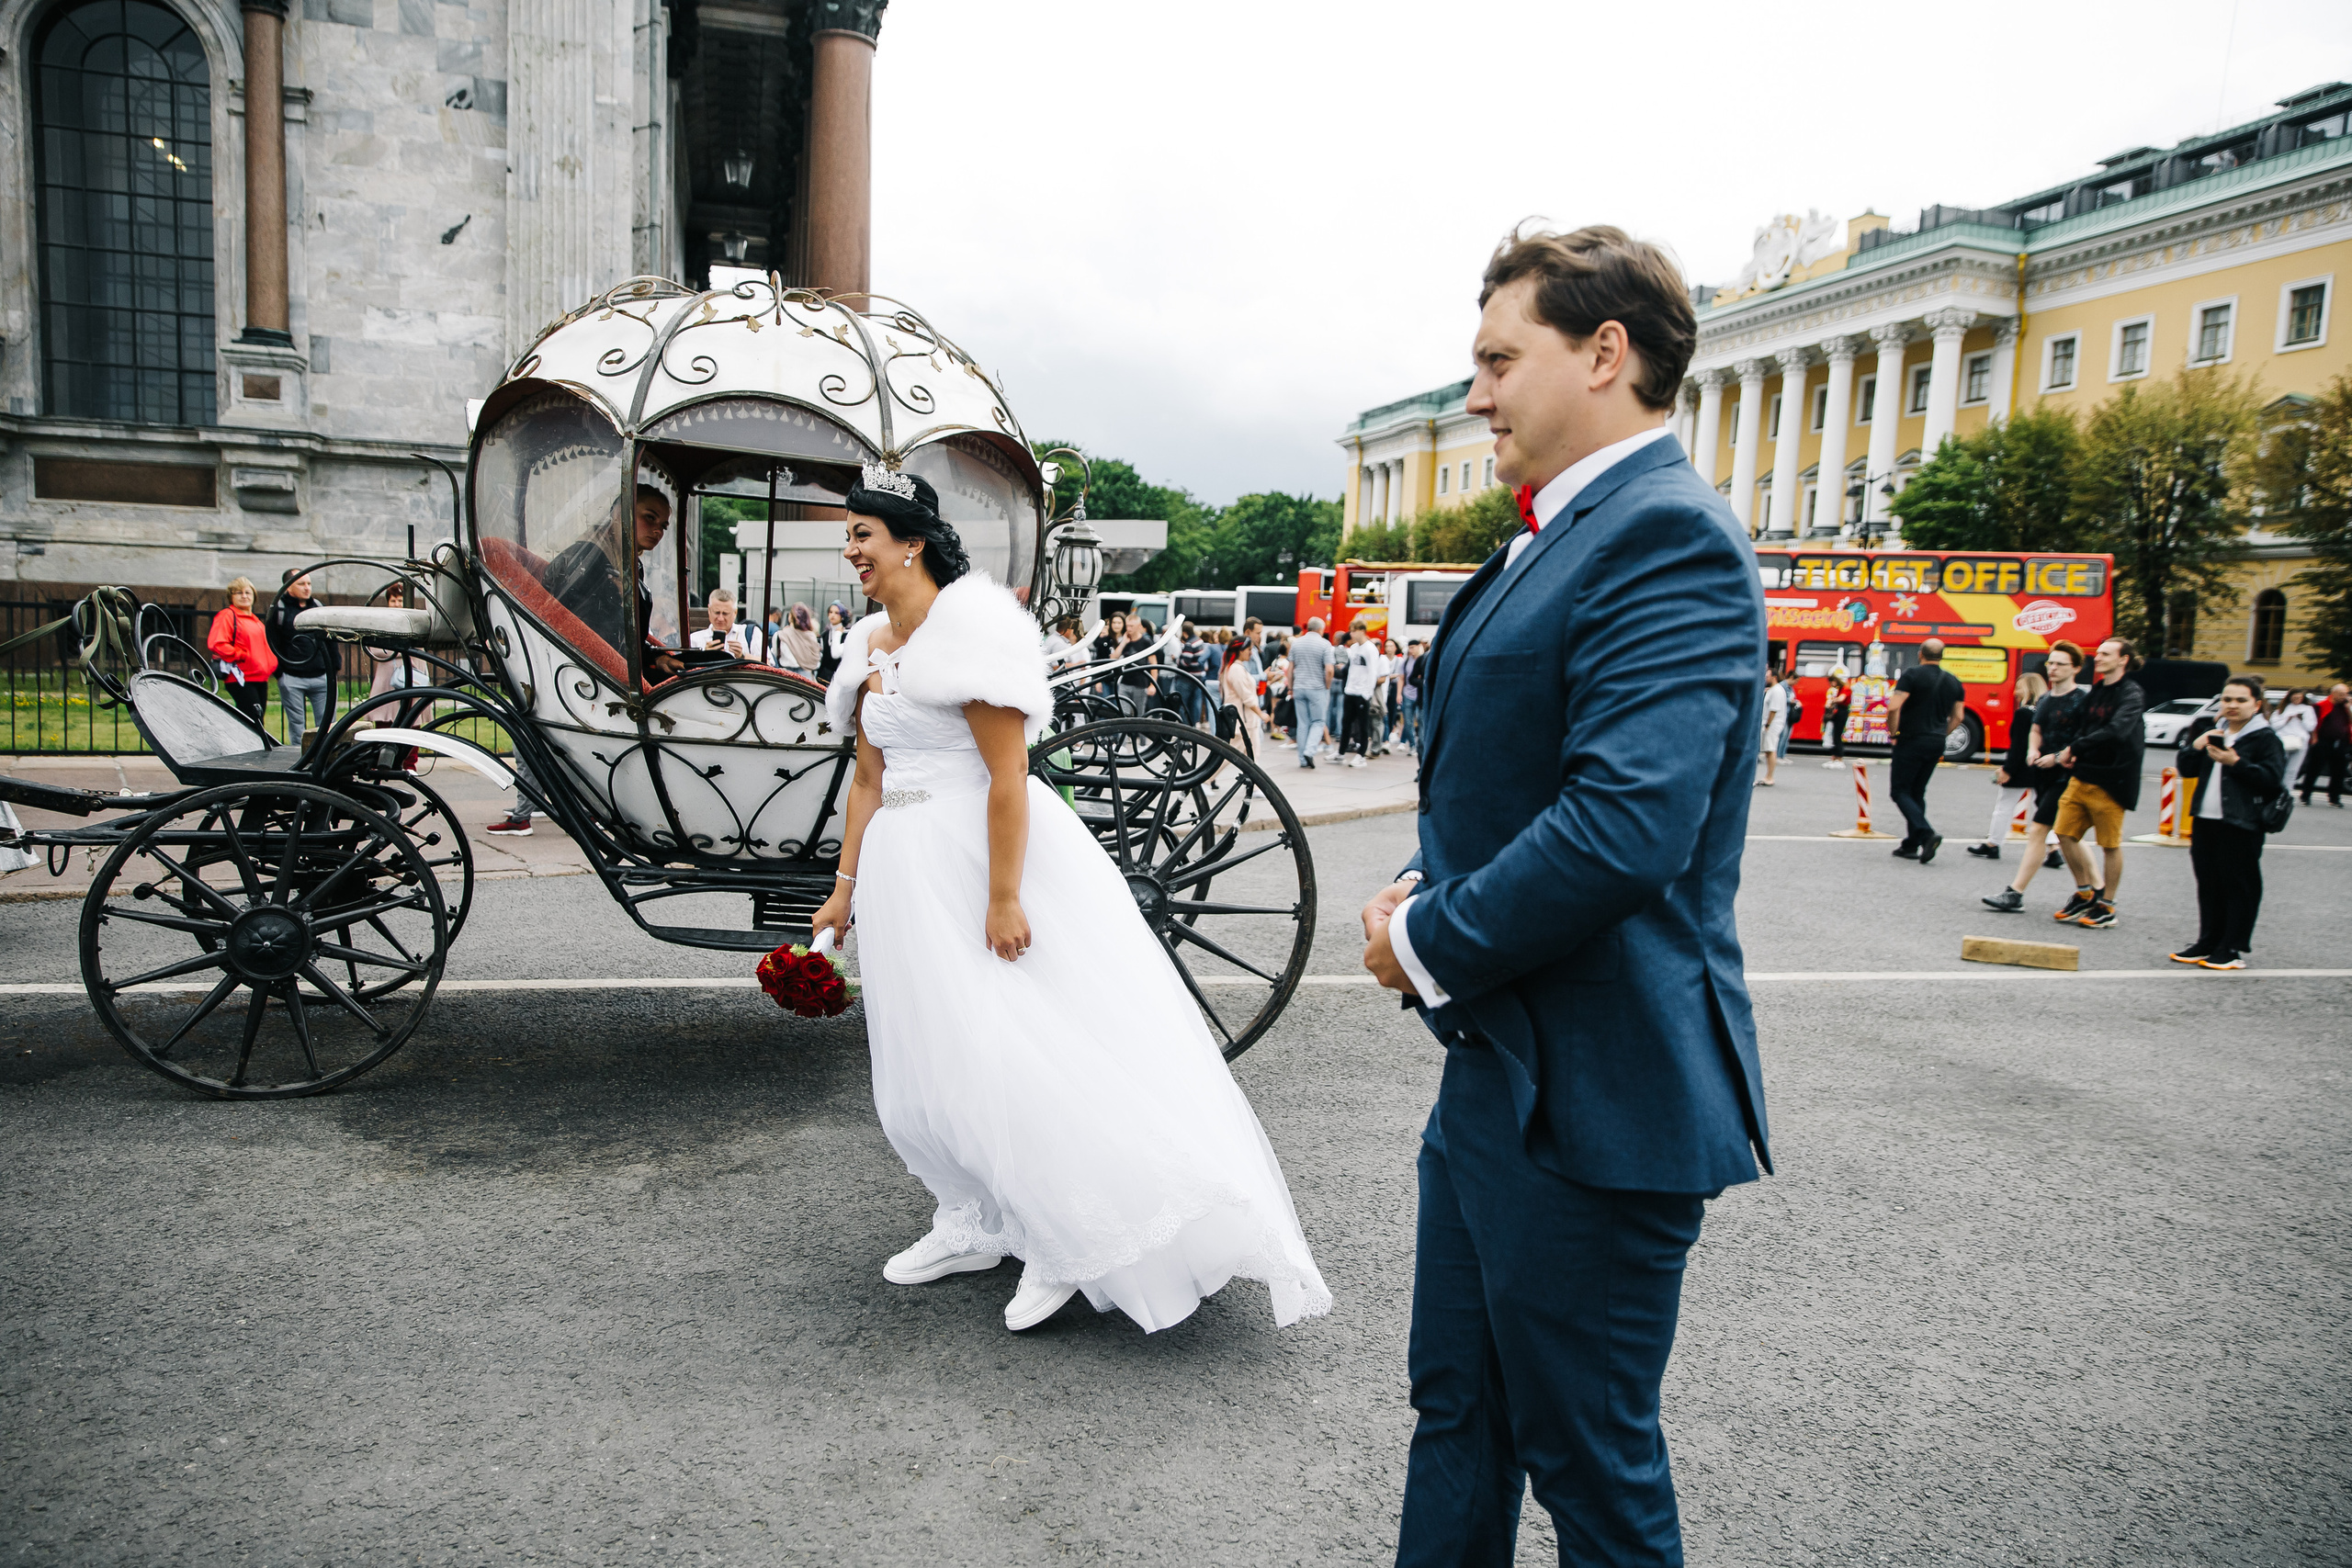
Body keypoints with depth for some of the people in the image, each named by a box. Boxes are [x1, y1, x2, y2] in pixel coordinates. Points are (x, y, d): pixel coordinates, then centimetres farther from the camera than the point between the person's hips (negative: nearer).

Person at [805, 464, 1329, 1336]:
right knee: (928, 1059, 13)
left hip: (986, 849, -8)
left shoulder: (970, 628, -13)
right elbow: (868, 780, 16)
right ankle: (974, 1225, 28)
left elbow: (1007, 775, -19)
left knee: (1017, 1047, -7)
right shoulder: (868, 647, 11)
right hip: (905, 870, 9)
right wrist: (844, 890, 14)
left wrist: (1003, 899, -22)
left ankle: (1067, 1246, 7)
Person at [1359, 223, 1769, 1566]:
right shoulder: (1557, 539, 14)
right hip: (1498, 1071, 10)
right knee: (1456, 1411, 24)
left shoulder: (1668, 533, -19)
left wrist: (1431, 944, -15)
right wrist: (1423, 890, 2)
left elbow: (1622, 829, -30)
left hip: (1590, 1098, -10)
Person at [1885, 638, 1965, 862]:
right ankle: (1911, 845, 15)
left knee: (1899, 791, -2)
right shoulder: (1953, 682, 10)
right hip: (1936, 744, 6)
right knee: (1917, 793, 15)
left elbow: (1893, 707, -18)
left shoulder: (1913, 674, -9)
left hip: (1911, 741, -6)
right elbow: (1957, 717, 12)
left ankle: (1927, 833, -21)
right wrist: (1940, 735, 20)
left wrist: (1894, 732, -5)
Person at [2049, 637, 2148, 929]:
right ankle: (2085, 893, 22)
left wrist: (2075, 748, -20)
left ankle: (2106, 907, 14)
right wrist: (2073, 754, 0)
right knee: (2065, 834, 6)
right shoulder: (2095, 691, 12)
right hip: (2082, 775, 7)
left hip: (2110, 781, -7)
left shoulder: (2131, 694, -12)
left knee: (2110, 845, 3)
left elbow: (2116, 731, -26)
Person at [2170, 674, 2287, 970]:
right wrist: (2196, 746, -3)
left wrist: (2236, 763, -21)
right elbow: (2185, 769, 14)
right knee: (2208, 884, 12)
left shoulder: (2266, 738, -4)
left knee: (2239, 886, -1)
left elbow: (2272, 779, -15)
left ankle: (2233, 949, 4)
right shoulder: (2215, 733, 17)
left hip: (2242, 826, -7)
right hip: (2206, 820, 7)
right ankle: (2208, 942, 21)